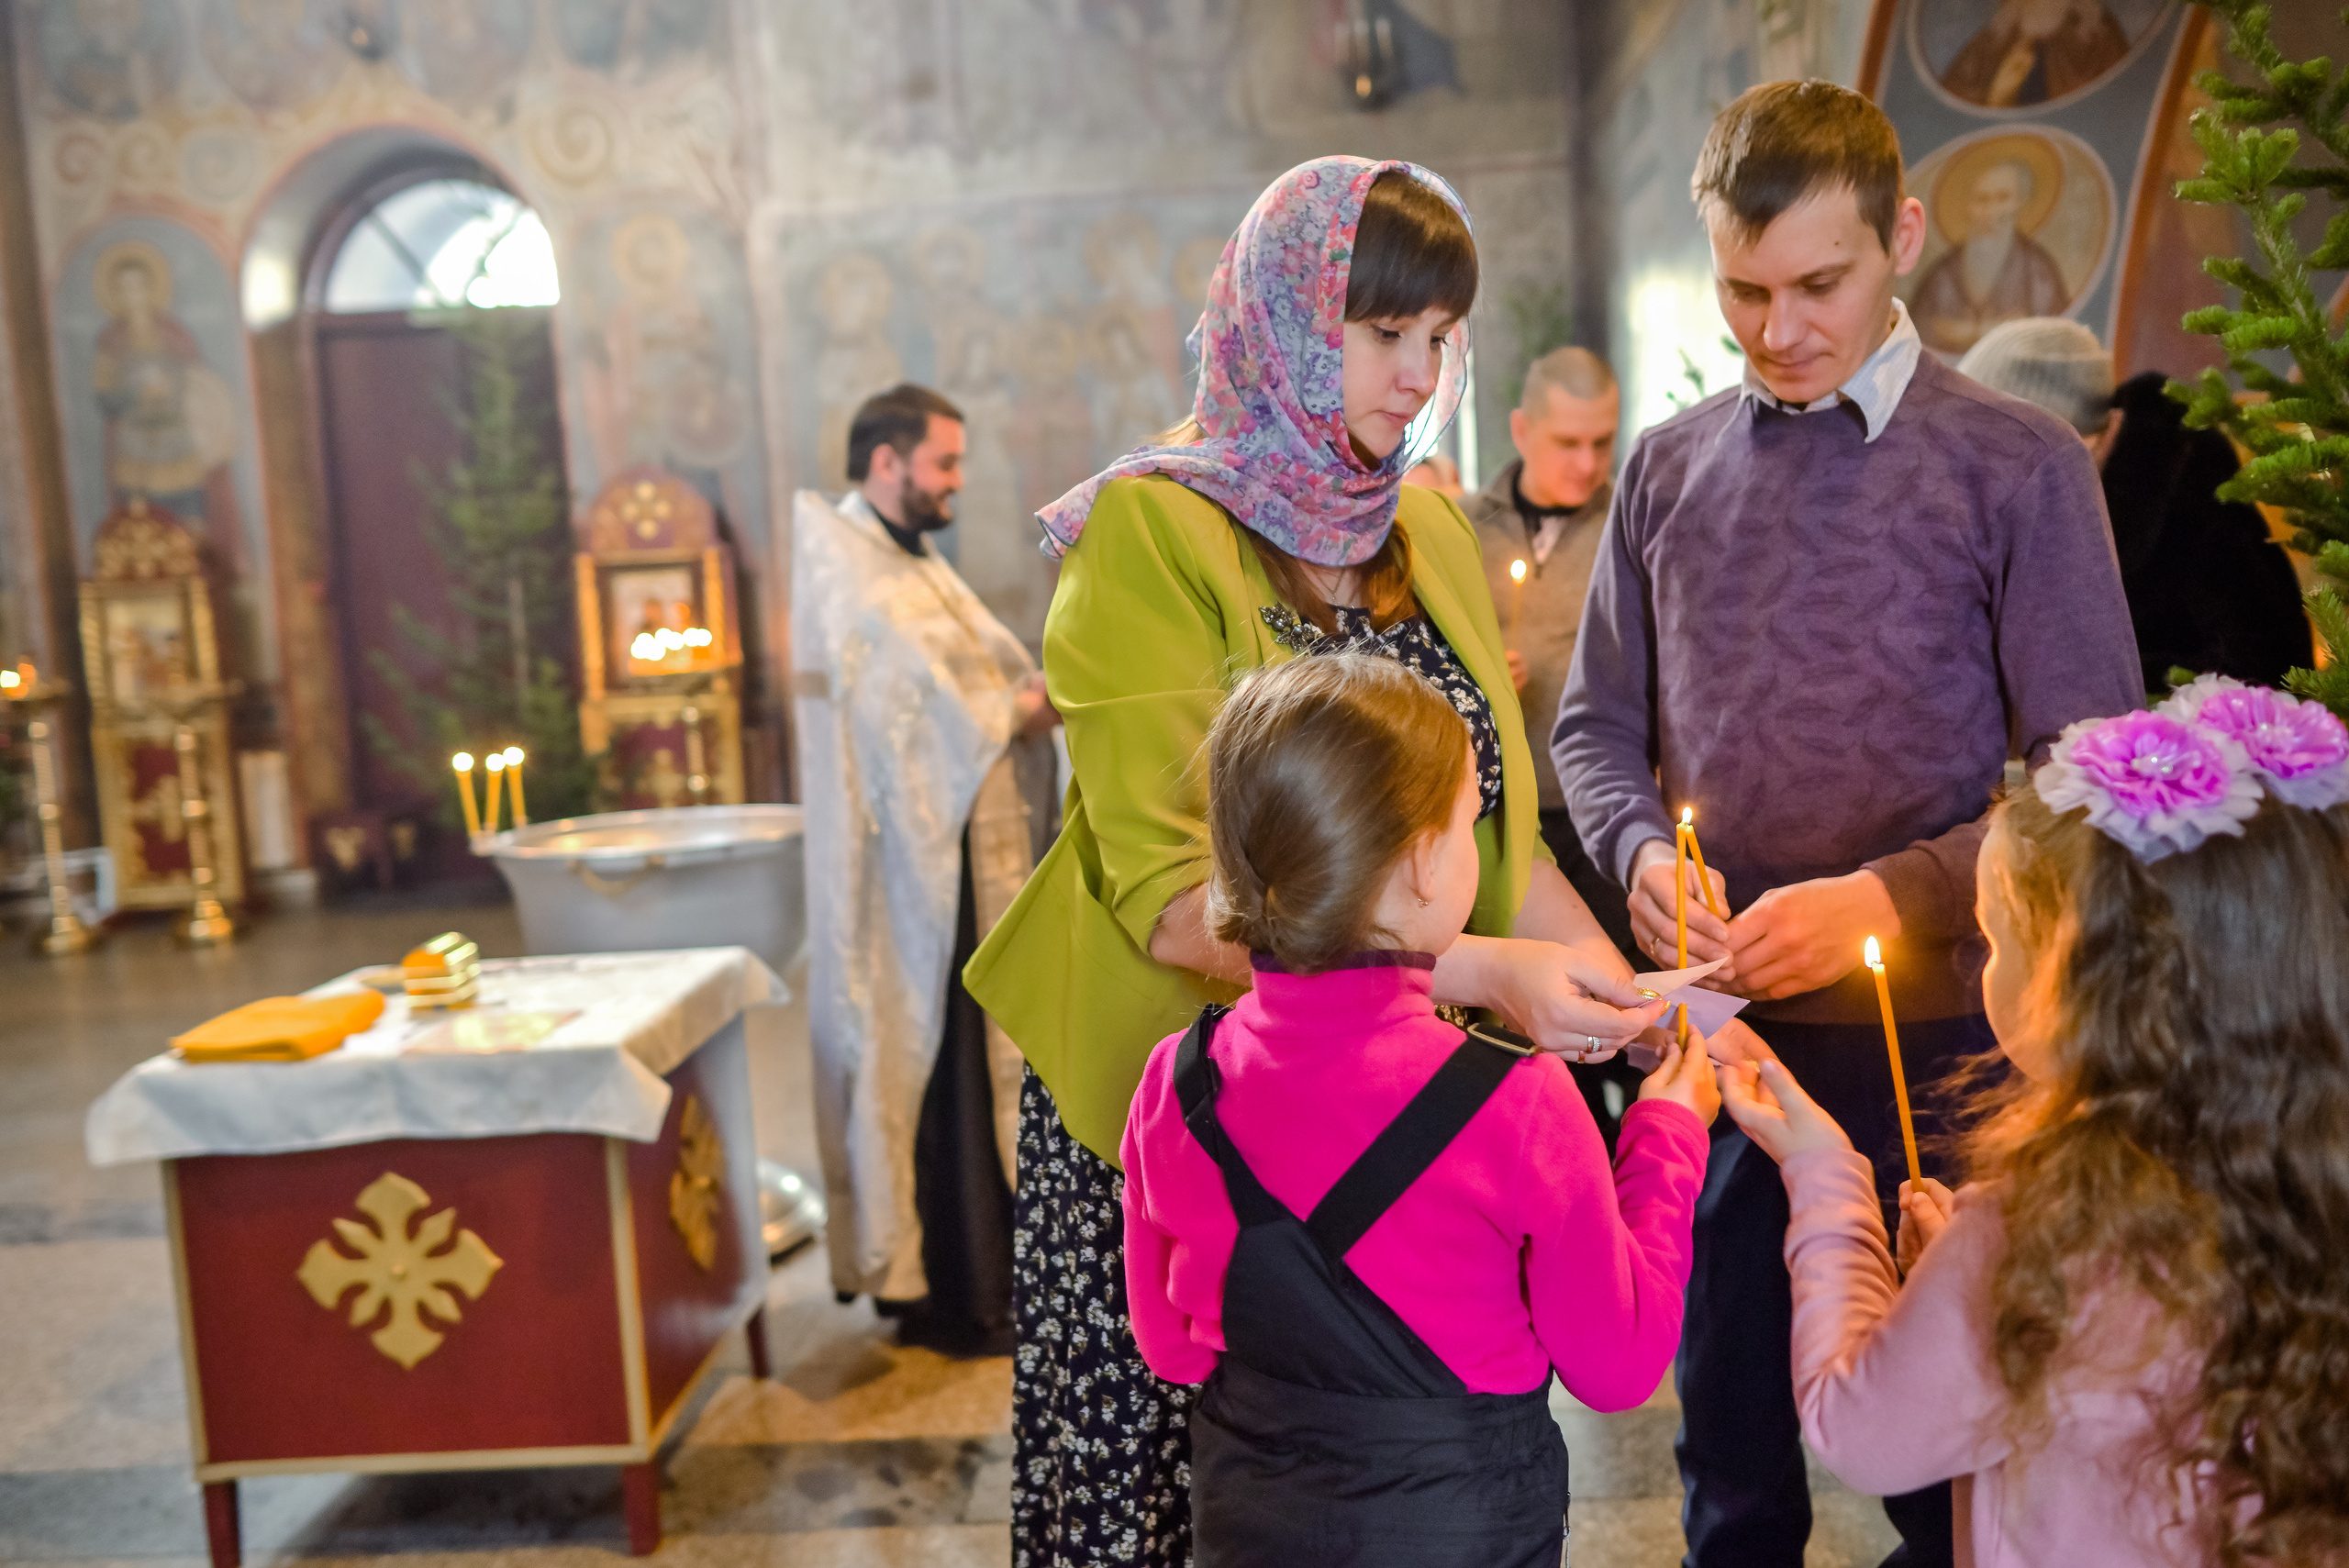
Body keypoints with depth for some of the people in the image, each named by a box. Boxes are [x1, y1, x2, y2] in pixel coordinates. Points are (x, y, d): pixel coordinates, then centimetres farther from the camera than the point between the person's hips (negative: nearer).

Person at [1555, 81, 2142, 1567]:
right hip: (1722, 1035, 3)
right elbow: (1598, 727, 10)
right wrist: (1642, 849, -10)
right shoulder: (1669, 467, 7)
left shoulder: (2019, 467, -4)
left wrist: (1886, 899, -19)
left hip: (1937, 1039, -2)